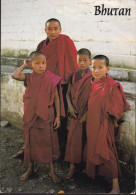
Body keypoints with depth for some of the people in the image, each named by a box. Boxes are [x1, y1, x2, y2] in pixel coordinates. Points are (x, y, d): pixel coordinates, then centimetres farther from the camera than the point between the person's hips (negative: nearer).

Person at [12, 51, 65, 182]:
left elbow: (56, 98, -4)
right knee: (31, 141, 14)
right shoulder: (29, 77, -2)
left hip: (47, 116, -2)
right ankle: (30, 168, 33)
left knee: (48, 142, 8)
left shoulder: (51, 79, -7)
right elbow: (15, 75, -22)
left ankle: (51, 170, 25)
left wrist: (58, 116, -6)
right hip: (31, 116, 2)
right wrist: (24, 66, -7)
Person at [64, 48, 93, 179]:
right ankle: (72, 167, 16)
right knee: (73, 138, 5)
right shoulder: (73, 76, 5)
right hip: (75, 113, 4)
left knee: (87, 138, 4)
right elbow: (68, 93, 11)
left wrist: (87, 114, -14)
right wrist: (70, 106, -5)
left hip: (88, 114, -3)